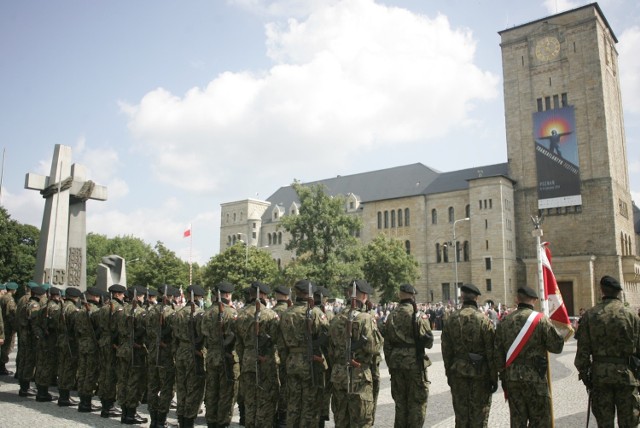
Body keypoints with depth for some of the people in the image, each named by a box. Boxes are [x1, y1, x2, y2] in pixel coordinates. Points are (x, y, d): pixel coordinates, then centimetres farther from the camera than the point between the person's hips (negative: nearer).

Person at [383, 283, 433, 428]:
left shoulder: (392, 315, 5)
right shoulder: (418, 315, -11)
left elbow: (387, 343, 8)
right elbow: (428, 340, -9)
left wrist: (390, 364, 15)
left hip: (396, 363, 5)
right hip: (415, 362, -5)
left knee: (400, 401, 16)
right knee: (417, 402, 5)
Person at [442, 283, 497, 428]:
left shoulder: (451, 319, -2)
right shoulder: (484, 320, -12)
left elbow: (446, 350, 3)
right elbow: (491, 352, -10)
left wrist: (449, 373, 13)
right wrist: (494, 377, -2)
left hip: (458, 372, 3)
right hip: (480, 372, -3)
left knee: (461, 412, 13)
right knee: (479, 415, 8)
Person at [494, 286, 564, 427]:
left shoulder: (504, 321, 4)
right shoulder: (541, 319, -10)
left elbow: (498, 353, 6)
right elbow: (557, 347, -6)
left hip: (511, 378, 4)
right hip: (535, 378, -4)